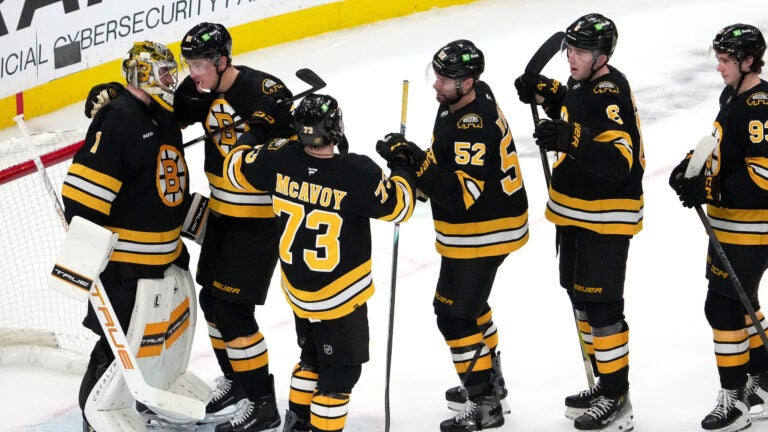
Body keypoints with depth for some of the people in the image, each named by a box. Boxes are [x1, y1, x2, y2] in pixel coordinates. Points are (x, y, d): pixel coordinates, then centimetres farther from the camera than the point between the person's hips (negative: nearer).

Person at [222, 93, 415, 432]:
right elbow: (399, 207, -17)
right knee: (341, 369, 7)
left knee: (313, 355, 27)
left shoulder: (280, 159, -15)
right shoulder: (358, 174, -28)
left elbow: (237, 168, 2)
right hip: (339, 297, -7)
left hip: (297, 286, 7)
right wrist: (400, 167, 1)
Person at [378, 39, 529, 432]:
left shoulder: (474, 126, -30)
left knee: (455, 312, -5)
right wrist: (420, 166, 10)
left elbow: (463, 193, -34)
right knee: (469, 300, 26)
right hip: (475, 227, 11)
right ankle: (489, 378, 44)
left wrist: (418, 163, -38)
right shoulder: (462, 99, 1)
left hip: (484, 232, -11)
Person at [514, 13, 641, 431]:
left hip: (606, 220, -10)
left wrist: (572, 140, -47)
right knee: (581, 298, 19)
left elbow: (618, 163, -36)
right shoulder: (585, 83, 4)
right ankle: (604, 384, 31)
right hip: (574, 213, 10)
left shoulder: (610, 95, -25)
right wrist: (546, 92, 10)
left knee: (601, 305, -6)